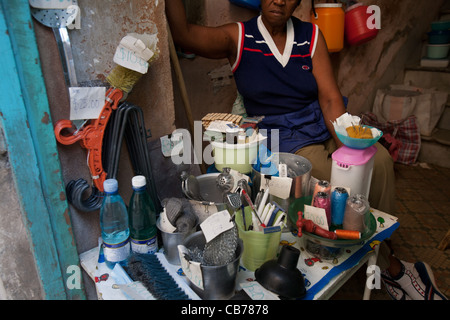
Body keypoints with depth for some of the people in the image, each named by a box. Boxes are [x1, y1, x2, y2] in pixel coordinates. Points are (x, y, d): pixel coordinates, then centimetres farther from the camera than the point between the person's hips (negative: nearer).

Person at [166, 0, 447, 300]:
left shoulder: (312, 35, 5)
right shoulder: (238, 37, -1)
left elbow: (330, 97, -4)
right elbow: (183, 33, -16)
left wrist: (344, 145, -15)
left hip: (327, 126, 5)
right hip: (285, 138, -4)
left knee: (380, 160, -18)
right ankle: (381, 260, 1)